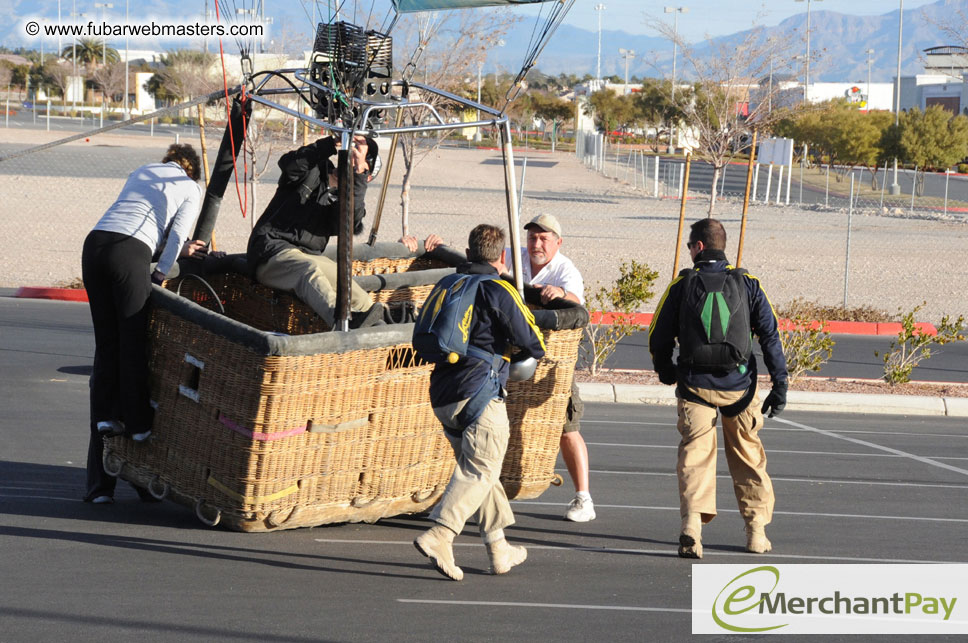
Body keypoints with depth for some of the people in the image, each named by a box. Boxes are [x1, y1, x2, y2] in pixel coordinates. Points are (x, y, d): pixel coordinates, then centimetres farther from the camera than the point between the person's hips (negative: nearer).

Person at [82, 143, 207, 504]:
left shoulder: (142, 172, 31)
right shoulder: (191, 189, 16)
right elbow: (176, 235, 5)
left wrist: (180, 249, 34)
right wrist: (160, 275, 13)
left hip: (94, 244, 5)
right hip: (129, 253, -5)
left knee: (106, 344, 11)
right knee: (134, 342, 2)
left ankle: (105, 414, 5)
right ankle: (138, 423, 4)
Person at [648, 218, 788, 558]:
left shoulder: (682, 285, 1)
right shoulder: (747, 283, 3)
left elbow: (659, 338, 5)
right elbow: (770, 335, -1)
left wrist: (666, 373, 23)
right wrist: (780, 384, 1)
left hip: (695, 386, -1)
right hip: (739, 386, 1)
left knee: (695, 454, 1)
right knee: (748, 455, 14)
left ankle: (692, 524, -19)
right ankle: (757, 530, 18)